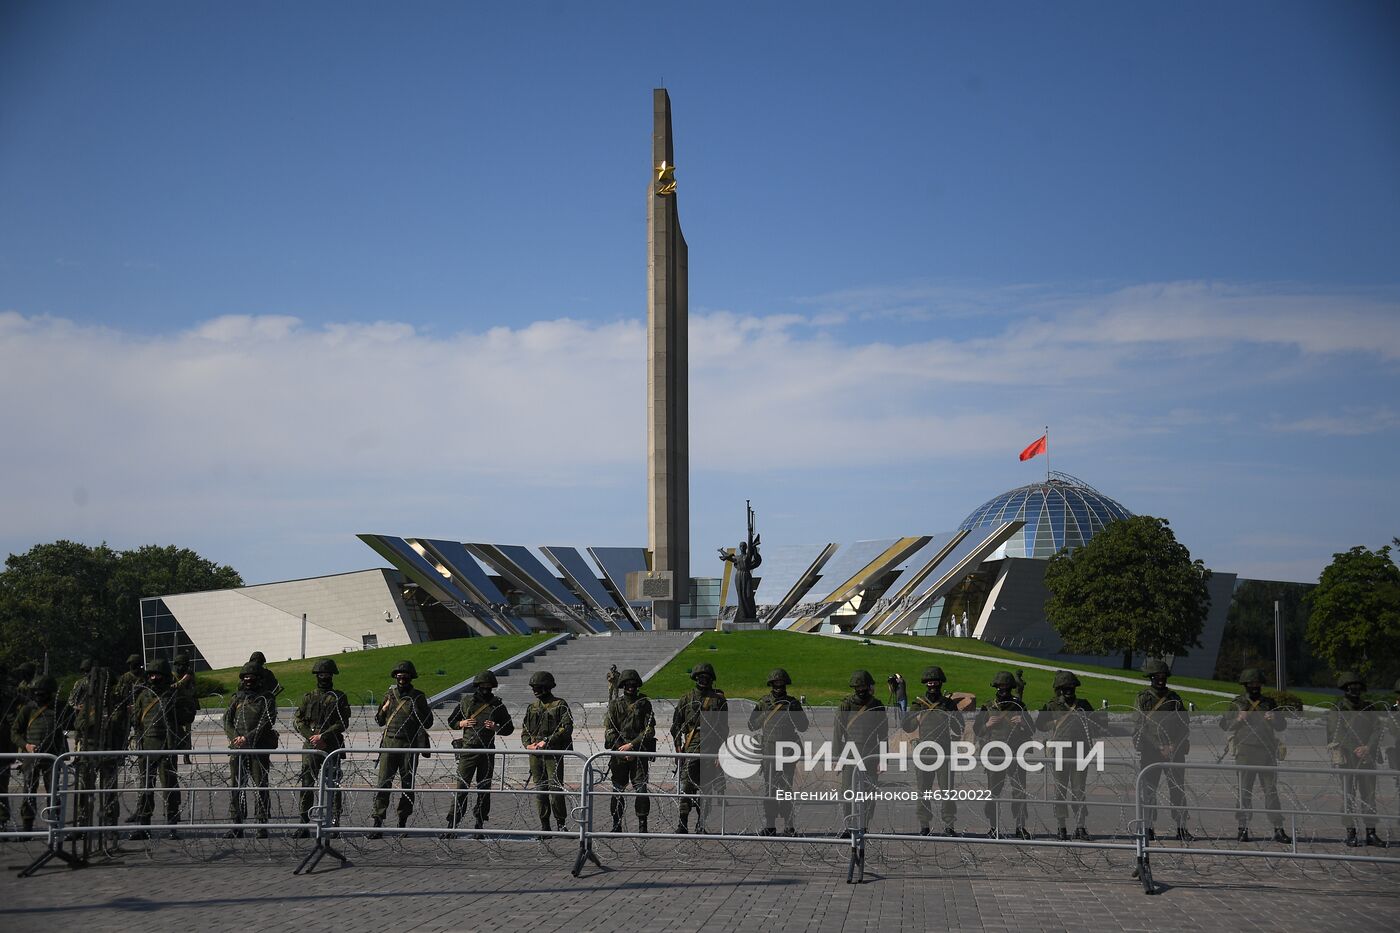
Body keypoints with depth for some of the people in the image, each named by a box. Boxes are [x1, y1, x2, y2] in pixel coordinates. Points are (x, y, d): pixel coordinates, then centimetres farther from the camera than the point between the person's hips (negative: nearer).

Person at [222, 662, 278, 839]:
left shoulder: (266, 699, 4)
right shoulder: (236, 699, 17)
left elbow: (266, 723, -7)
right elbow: (227, 720, 9)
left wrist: (248, 738, -17)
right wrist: (235, 737, -9)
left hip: (259, 749, -5)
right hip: (237, 750, 5)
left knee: (260, 787, -5)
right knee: (235, 786, 5)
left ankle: (262, 827, -2)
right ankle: (236, 826, 11)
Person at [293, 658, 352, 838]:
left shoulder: (339, 697, 7)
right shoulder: (308, 697, 15)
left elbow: (343, 723, -2)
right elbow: (297, 720, 7)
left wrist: (323, 736, -12)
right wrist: (311, 737, -7)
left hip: (332, 747, -2)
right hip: (310, 747, 2)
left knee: (333, 785, -2)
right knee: (306, 785, -2)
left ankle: (335, 823, 1)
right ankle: (304, 825, 0)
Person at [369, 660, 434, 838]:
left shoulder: (418, 697, 5)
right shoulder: (389, 694, 12)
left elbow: (428, 723, 5)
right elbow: (379, 721, 19)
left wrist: (417, 710, -8)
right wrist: (384, 709, 0)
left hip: (409, 745, -1)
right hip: (389, 744, 1)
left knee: (407, 786, 4)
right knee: (383, 784, -8)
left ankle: (402, 823, 15)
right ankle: (378, 825, -10)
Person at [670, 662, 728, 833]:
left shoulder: (719, 699, 9)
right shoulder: (686, 699, 10)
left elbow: (723, 728, 7)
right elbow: (676, 725, 11)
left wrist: (721, 752, 0)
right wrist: (678, 747, 3)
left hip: (711, 748, 0)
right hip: (691, 748, 0)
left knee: (706, 788, 1)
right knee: (687, 786, -6)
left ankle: (701, 823, 7)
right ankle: (682, 823, -5)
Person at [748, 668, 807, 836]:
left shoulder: (793, 703, 8)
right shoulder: (763, 703, 6)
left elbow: (803, 727, 4)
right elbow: (752, 726, 4)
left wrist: (793, 711, -8)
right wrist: (766, 713, -6)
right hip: (768, 750, 0)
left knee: (786, 789, 0)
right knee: (769, 789, 0)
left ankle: (788, 826, 3)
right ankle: (769, 826, 3)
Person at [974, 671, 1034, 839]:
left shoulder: (1019, 707, 11)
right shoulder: (987, 708, 9)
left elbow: (1031, 731, 11)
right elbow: (976, 731, 9)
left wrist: (1022, 723, -9)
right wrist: (987, 725, -10)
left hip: (1016, 754, 1)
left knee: (1019, 791, -2)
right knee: (993, 791, -2)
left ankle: (1021, 827, 5)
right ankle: (993, 828, 4)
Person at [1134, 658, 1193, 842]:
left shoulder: (1174, 698, 12)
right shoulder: (1142, 699, 2)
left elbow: (1185, 725, 11)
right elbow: (1140, 728, -5)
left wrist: (1175, 746, -2)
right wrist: (1160, 747, -10)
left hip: (1174, 751, 2)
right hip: (1150, 751, -2)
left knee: (1178, 790, -1)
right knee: (1148, 790, 0)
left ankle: (1181, 828, 2)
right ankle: (1148, 828, 6)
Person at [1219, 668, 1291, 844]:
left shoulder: (1269, 703, 14)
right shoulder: (1237, 703, 8)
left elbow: (1283, 725, 15)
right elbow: (1224, 724, 5)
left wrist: (1274, 719, -6)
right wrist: (1238, 720, -14)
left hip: (1267, 752, 2)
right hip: (1245, 751, -2)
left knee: (1271, 790, 1)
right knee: (1244, 790, 0)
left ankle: (1278, 829, 1)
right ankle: (1243, 828, 5)